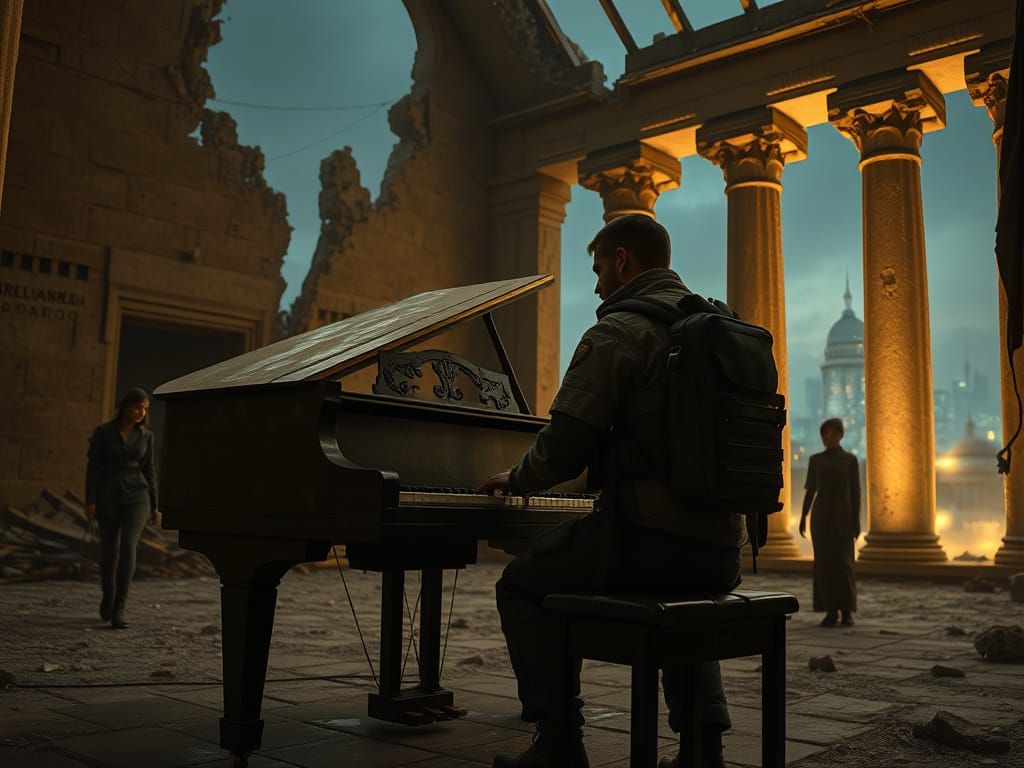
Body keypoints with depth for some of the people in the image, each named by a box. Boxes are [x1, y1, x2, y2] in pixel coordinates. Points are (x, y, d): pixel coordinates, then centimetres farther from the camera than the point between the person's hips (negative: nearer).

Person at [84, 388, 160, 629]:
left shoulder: (146, 435, 5)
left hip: (136, 497, 0)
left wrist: (154, 506, 7)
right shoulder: (103, 432, -2)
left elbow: (148, 471, 8)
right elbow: (93, 467, -4)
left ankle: (118, 608, -13)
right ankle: (108, 592, 39)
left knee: (128, 547, -17)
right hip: (109, 496, 0)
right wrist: (90, 501, -12)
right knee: (109, 551, 9)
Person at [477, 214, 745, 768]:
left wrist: (515, 480, 9)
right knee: (679, 598, 39)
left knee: (520, 586, 15)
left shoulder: (619, 333, -8)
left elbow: (563, 450, -13)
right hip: (719, 551, 8)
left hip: (650, 539, -7)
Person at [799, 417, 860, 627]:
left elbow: (855, 492, 1)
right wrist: (803, 518, 3)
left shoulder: (850, 460, 3)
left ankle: (847, 611, 4)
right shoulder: (815, 460, 8)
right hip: (821, 515, 2)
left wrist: (857, 521, -5)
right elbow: (810, 491, 9)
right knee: (824, 563, -1)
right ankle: (831, 612, 6)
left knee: (843, 562, -7)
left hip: (842, 516, -2)